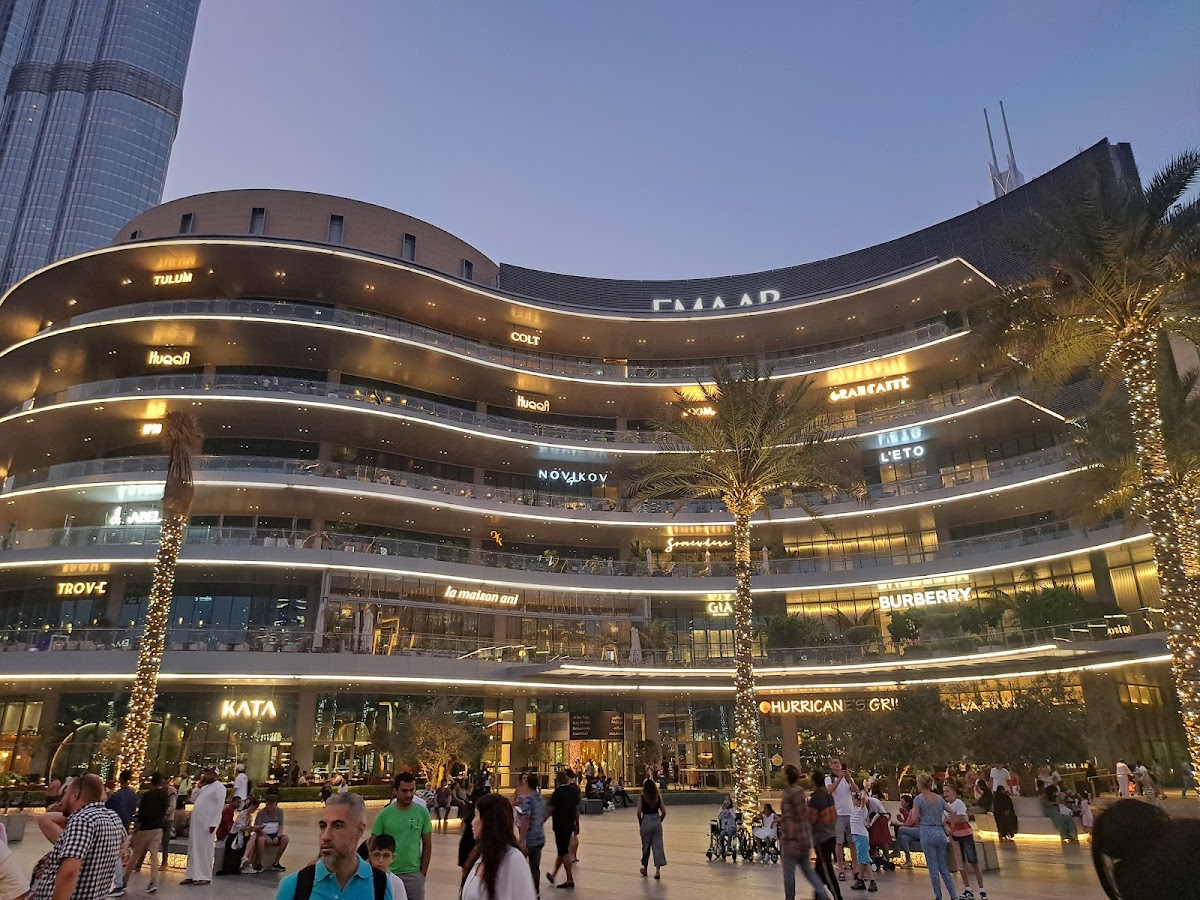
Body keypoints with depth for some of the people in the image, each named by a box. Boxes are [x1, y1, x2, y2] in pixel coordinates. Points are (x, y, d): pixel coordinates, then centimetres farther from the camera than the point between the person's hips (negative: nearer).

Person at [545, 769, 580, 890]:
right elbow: (577, 808, 9)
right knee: (562, 851, 17)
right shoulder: (574, 790, 3)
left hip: (560, 825, -7)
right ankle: (553, 875, 31)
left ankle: (570, 880, 1)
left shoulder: (559, 791, -16)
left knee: (564, 852, -1)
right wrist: (576, 824, 18)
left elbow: (550, 810, -16)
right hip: (570, 825, 7)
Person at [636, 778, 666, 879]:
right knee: (658, 846, 5)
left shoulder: (642, 798, -7)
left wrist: (640, 823, 2)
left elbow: (639, 812, -13)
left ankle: (644, 867, 28)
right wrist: (659, 821, 14)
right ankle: (657, 870, 1)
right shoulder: (658, 797, 1)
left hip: (646, 821, -2)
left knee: (645, 845, 15)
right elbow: (664, 812, 0)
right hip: (657, 821, 2)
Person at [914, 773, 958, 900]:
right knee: (944, 867, 13)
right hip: (941, 833, 5)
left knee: (933, 868, 4)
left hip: (927, 833, -5)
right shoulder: (939, 798, 10)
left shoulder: (918, 798, -6)